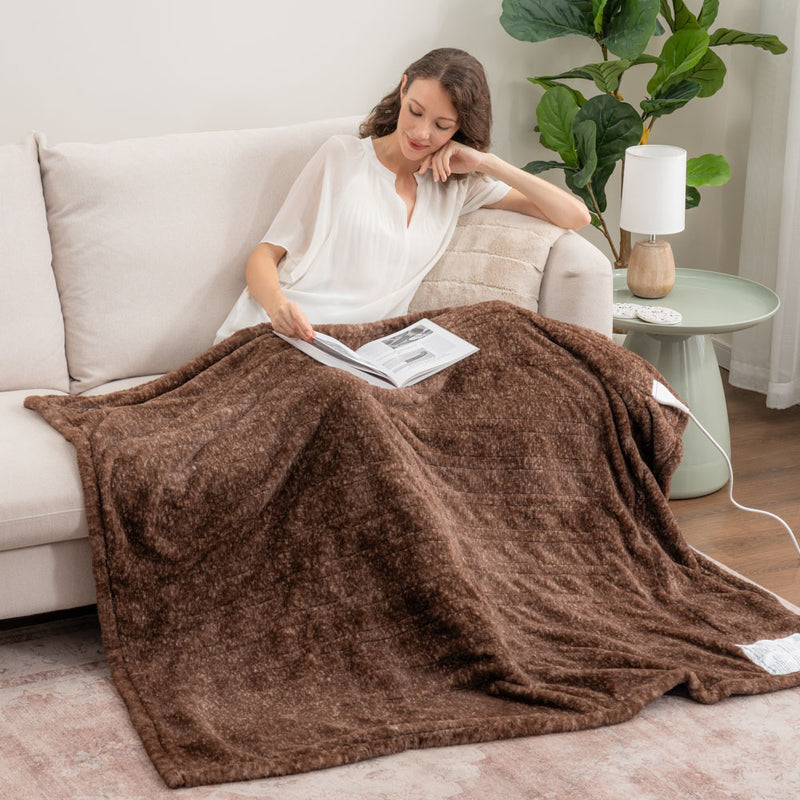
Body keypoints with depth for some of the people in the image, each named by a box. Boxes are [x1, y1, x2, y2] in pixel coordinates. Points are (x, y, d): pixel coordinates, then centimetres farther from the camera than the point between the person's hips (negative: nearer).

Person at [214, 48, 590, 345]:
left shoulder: (458, 185, 17)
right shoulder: (342, 155, 10)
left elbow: (575, 216, 13)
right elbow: (265, 254, 5)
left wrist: (488, 163, 4)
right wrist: (277, 304, -19)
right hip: (273, 331, -2)